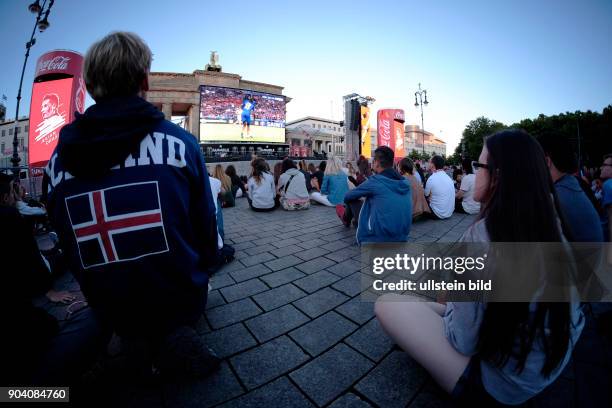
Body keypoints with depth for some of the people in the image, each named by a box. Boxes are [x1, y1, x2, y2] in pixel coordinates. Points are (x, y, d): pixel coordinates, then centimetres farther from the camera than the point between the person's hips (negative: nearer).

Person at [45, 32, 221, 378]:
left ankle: (141, 341, 9)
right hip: (180, 298, -2)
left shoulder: (60, 156, -4)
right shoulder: (180, 141, -15)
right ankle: (174, 336, 10)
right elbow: (206, 228, -8)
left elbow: (72, 248, 5)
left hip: (108, 309, 3)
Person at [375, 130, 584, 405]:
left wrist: (449, 303, -2)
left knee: (388, 303, -7)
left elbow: (463, 342, -24)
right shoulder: (552, 225, -6)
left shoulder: (482, 235, -29)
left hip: (498, 385, -7)